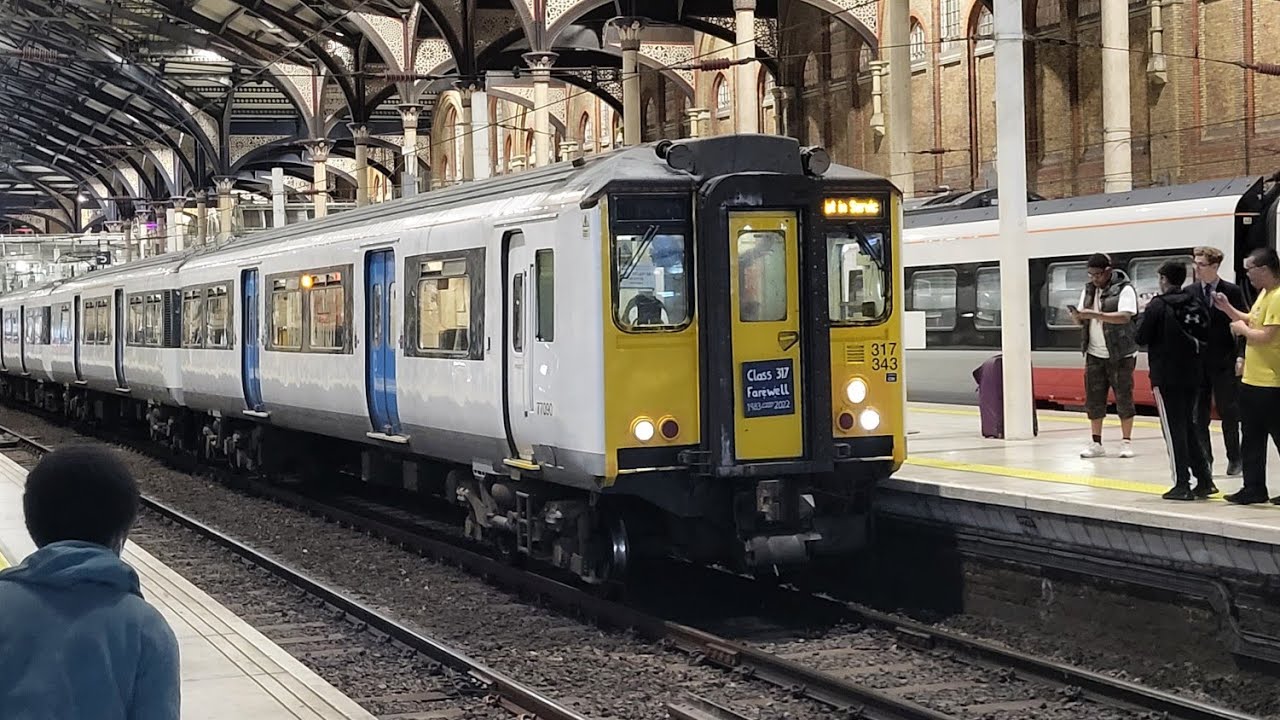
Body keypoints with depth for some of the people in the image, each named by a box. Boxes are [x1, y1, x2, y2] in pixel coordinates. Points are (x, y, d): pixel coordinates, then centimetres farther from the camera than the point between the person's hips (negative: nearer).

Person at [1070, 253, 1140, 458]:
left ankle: (1126, 442, 9)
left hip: (1120, 354, -6)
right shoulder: (1088, 290, 11)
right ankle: (1096, 444, 12)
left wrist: (1096, 314, -30)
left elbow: (1124, 317, -23)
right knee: (1093, 400, 5)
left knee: (1123, 397, 0)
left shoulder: (1124, 289, -9)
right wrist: (1077, 316, -12)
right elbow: (1081, 322, 12)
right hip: (1095, 354, 6)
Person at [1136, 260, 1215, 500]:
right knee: (1188, 426, 17)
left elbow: (1141, 338, -10)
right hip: (1192, 375, 6)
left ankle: (1182, 484, 1)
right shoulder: (1196, 304, 3)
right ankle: (1204, 478, 13)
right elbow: (1205, 338, 7)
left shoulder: (1158, 306, -13)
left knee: (1174, 429, 0)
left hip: (1166, 377, -6)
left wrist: (1144, 314, 5)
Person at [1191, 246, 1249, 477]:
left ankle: (1234, 459, 18)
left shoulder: (1232, 291, -3)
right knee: (1198, 415, 3)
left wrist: (1241, 356, -11)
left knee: (1229, 414, 5)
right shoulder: (1189, 293, 4)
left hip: (1225, 363, -2)